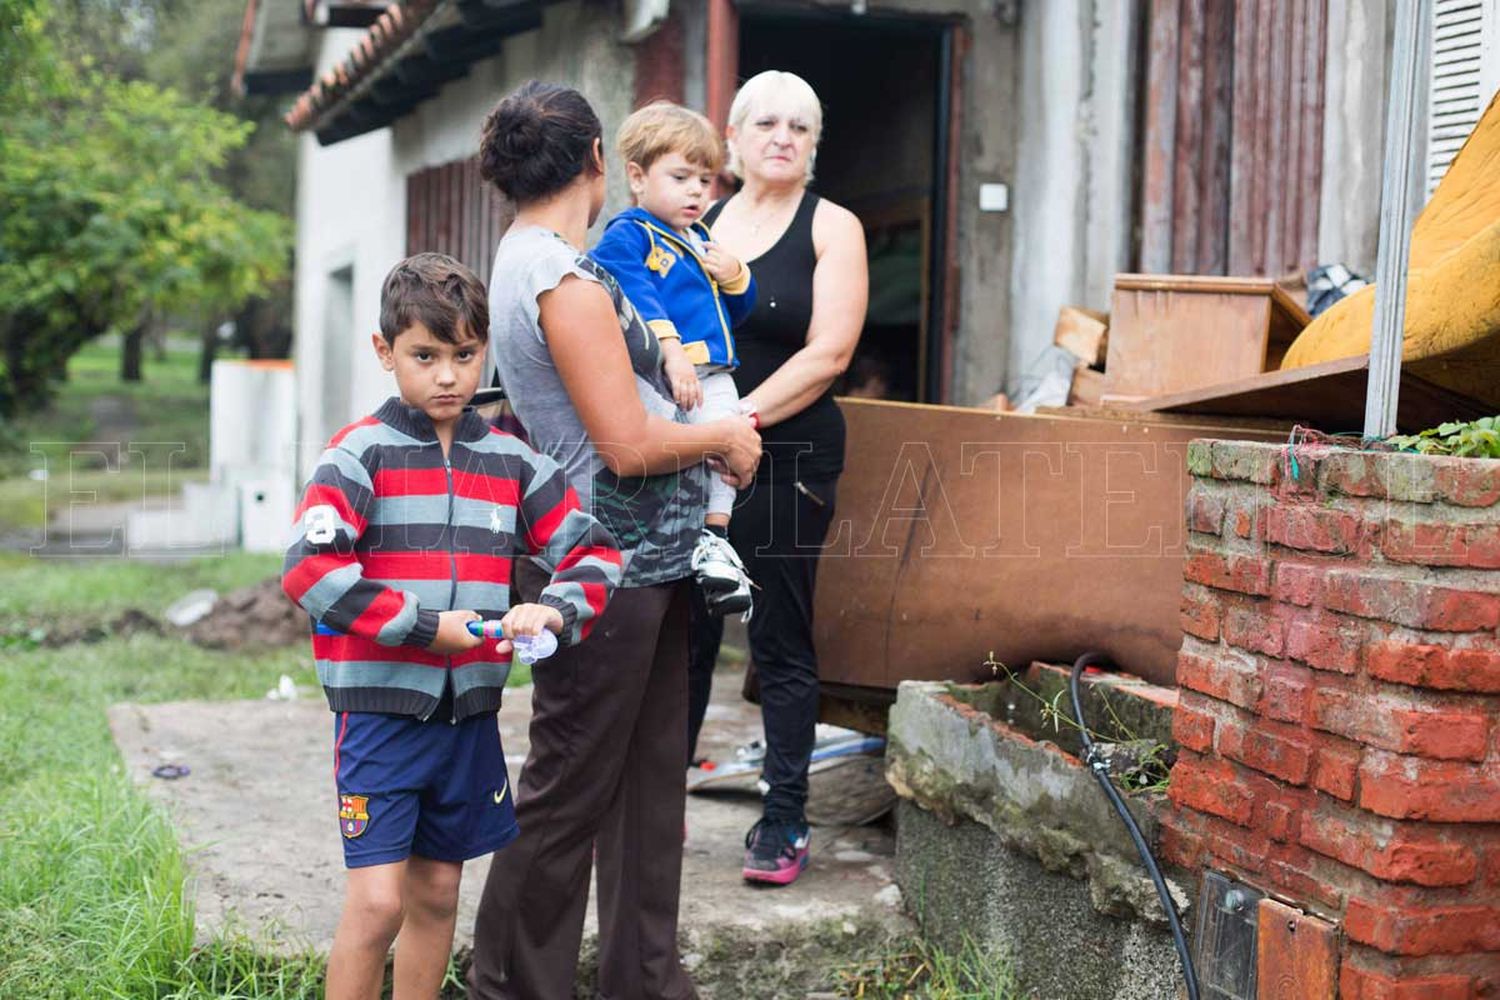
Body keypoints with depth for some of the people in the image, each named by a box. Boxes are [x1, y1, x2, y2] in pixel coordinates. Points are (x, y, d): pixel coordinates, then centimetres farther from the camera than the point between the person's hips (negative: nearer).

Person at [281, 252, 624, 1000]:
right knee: (377, 901, -8)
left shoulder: (511, 462, 7)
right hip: (379, 710, -5)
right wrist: (423, 627, -19)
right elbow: (308, 568, -18)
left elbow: (594, 553, 7)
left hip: (469, 713, 5)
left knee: (436, 895, 14)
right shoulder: (362, 454, -6)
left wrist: (552, 609, -14)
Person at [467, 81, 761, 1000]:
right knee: (568, 795, 1)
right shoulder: (566, 278, -18)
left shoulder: (531, 261, 14)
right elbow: (628, 445, -21)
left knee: (651, 778, 16)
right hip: (613, 566, -10)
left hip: (650, 559, 10)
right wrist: (723, 438, -5)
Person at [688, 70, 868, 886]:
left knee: (781, 643, 2)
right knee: (682, 634, 9)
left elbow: (828, 352, -10)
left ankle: (783, 823, 10)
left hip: (788, 458, -4)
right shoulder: (696, 223, 12)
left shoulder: (831, 228, 0)